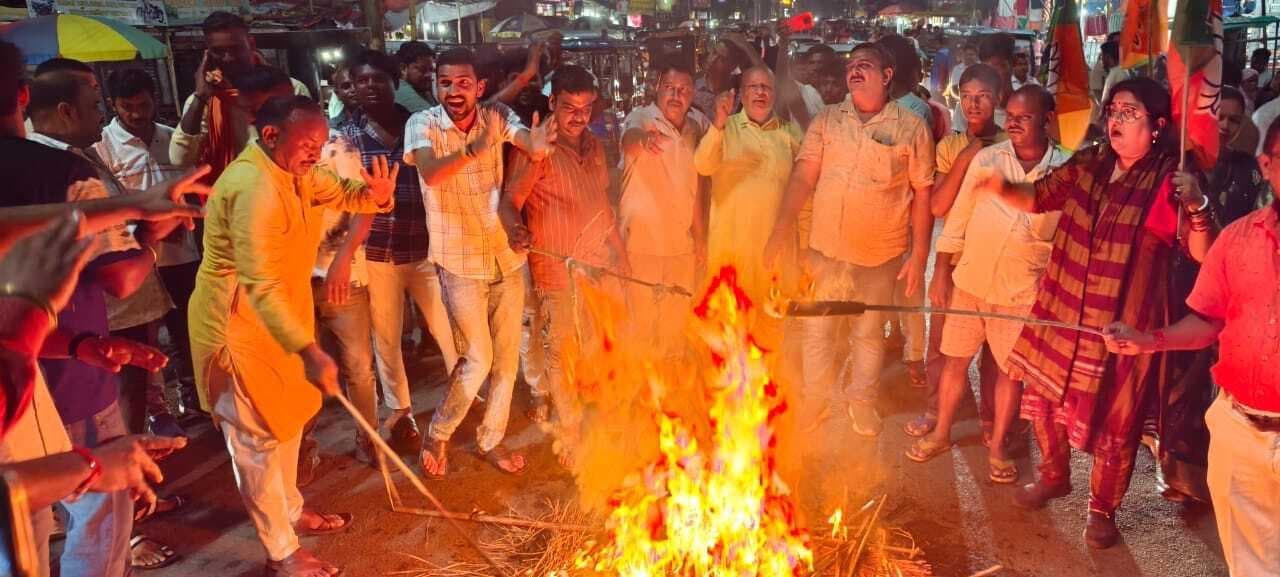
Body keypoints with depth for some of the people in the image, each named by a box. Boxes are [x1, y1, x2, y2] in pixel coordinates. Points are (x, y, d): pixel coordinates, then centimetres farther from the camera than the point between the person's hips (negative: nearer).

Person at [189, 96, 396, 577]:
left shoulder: (294, 169, 2)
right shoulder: (254, 185, -30)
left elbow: (343, 194, 8)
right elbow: (261, 283, -36)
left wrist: (376, 194, -18)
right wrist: (308, 350, -43)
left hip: (278, 317, 10)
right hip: (238, 324, -10)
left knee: (287, 420, 23)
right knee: (257, 438, 3)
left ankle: (291, 512, 42)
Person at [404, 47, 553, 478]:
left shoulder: (497, 117, -5)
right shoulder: (422, 124, -11)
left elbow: (528, 142, -25)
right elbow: (430, 173, -31)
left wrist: (537, 144, -49)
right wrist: (475, 149, -47)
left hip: (508, 255, 4)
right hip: (459, 261, -4)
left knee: (507, 356, 12)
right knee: (477, 358, -4)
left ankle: (490, 440, 30)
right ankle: (437, 435, 20)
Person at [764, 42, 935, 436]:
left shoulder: (911, 128, -4)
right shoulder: (826, 122, 3)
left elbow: (922, 196, -3)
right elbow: (803, 178, -2)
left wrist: (919, 255, -5)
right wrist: (783, 226, -12)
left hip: (880, 255, -2)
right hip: (826, 247, 2)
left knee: (869, 333, 13)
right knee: (818, 328, 13)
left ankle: (862, 401, 33)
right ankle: (814, 397, 31)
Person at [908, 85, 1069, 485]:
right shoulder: (986, 159, -3)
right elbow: (958, 215, 1)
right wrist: (942, 270, 1)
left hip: (1022, 291, -1)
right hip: (969, 279, 2)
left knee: (1010, 368, 10)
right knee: (956, 359, 12)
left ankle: (997, 446, 28)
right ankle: (941, 433, 30)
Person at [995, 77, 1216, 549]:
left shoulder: (1169, 181, -13)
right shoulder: (1088, 164, 3)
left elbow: (1202, 254, -19)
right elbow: (1037, 199, 13)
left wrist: (1197, 207, -39)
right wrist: (1003, 188, -8)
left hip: (1122, 325, -5)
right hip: (1063, 310, 6)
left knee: (1112, 420, 9)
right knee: (1045, 397, 20)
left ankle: (1102, 509, 32)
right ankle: (1054, 476, 46)